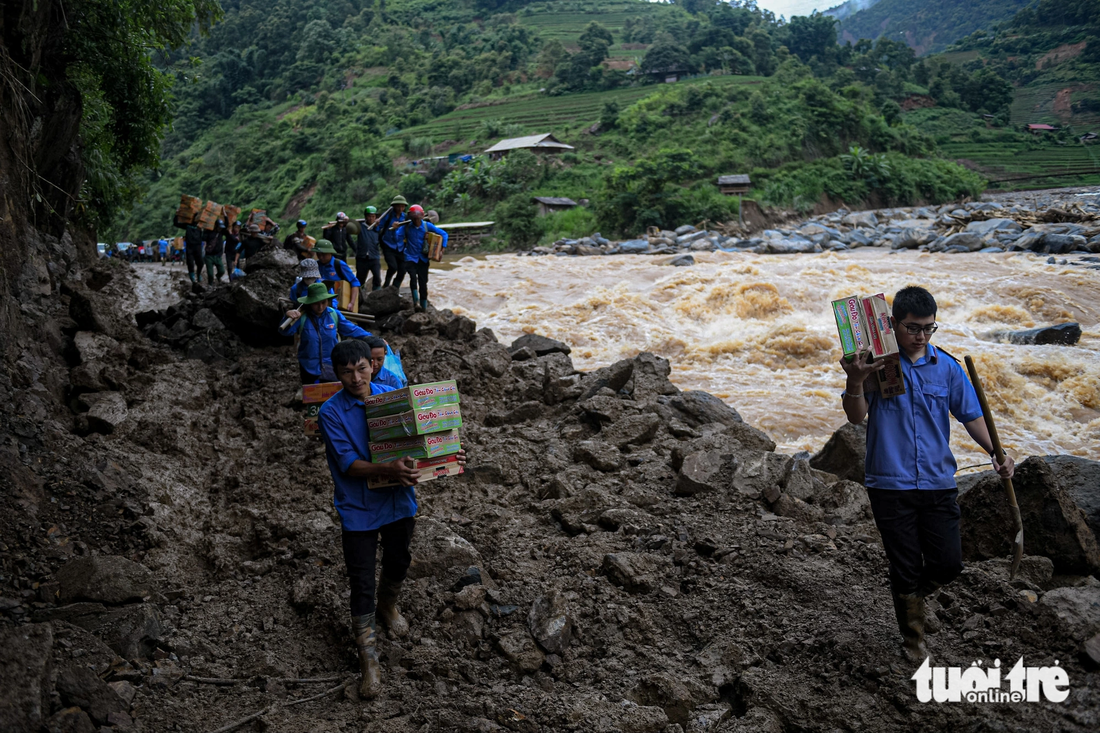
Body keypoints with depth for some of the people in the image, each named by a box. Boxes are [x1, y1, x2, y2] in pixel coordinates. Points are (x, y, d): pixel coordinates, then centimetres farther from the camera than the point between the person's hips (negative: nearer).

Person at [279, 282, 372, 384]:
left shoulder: (334, 314, -4)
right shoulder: (302, 316, -11)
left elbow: (351, 329, 1)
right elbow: (285, 331, -22)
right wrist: (288, 316, -43)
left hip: (332, 368, 2)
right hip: (309, 370, -2)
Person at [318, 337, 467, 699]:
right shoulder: (331, 413, -15)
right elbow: (348, 463, -22)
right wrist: (389, 469, -38)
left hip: (399, 500, 4)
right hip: (358, 509, -4)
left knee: (398, 564, 23)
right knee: (362, 584, 1)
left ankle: (388, 606, 55)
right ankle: (369, 660, 14)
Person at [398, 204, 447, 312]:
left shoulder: (427, 226, -6)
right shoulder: (406, 226, -7)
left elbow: (443, 234, -1)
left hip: (423, 258, 1)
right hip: (410, 257, -1)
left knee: (423, 282, 5)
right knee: (413, 277, -24)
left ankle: (424, 307, 16)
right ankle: (416, 302, -21)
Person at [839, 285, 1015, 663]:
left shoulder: (946, 367, 4)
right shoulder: (876, 362, -5)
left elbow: (971, 415, 9)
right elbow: (857, 417, -11)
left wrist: (996, 453, -6)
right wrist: (856, 381, -30)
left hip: (938, 483, 3)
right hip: (891, 484, -3)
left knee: (949, 563, 4)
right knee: (906, 568, 6)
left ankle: (911, 597, 38)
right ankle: (913, 639, 27)